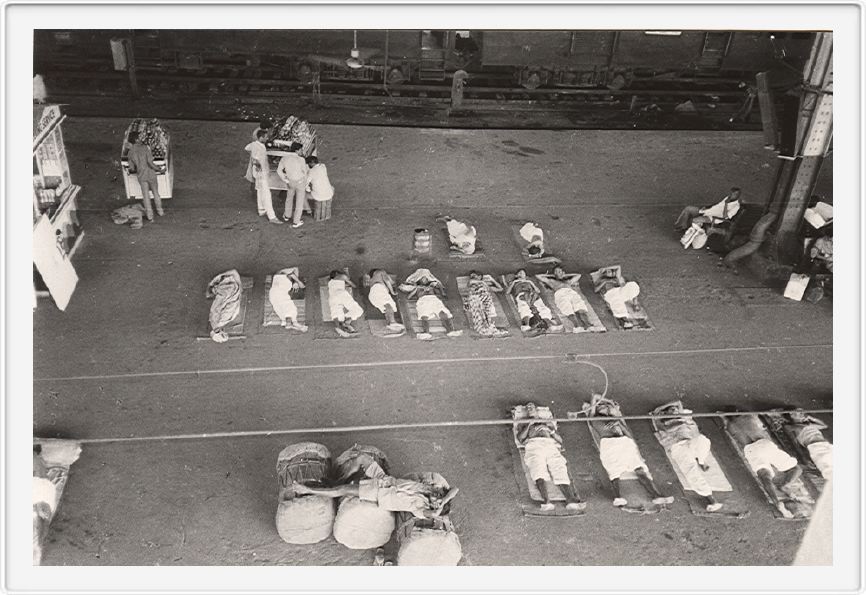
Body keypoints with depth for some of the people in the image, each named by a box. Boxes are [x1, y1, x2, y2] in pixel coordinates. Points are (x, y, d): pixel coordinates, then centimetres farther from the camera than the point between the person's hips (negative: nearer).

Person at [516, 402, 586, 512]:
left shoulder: (548, 423, 36)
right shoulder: (525, 425, 33)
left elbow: (560, 440, 24)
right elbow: (520, 438, 13)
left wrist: (552, 430, 6)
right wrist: (529, 425, 4)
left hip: (551, 446, 1)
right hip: (534, 445, -1)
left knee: (560, 470, -26)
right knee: (539, 472, -32)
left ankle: (570, 500, -43)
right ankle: (546, 501, -48)